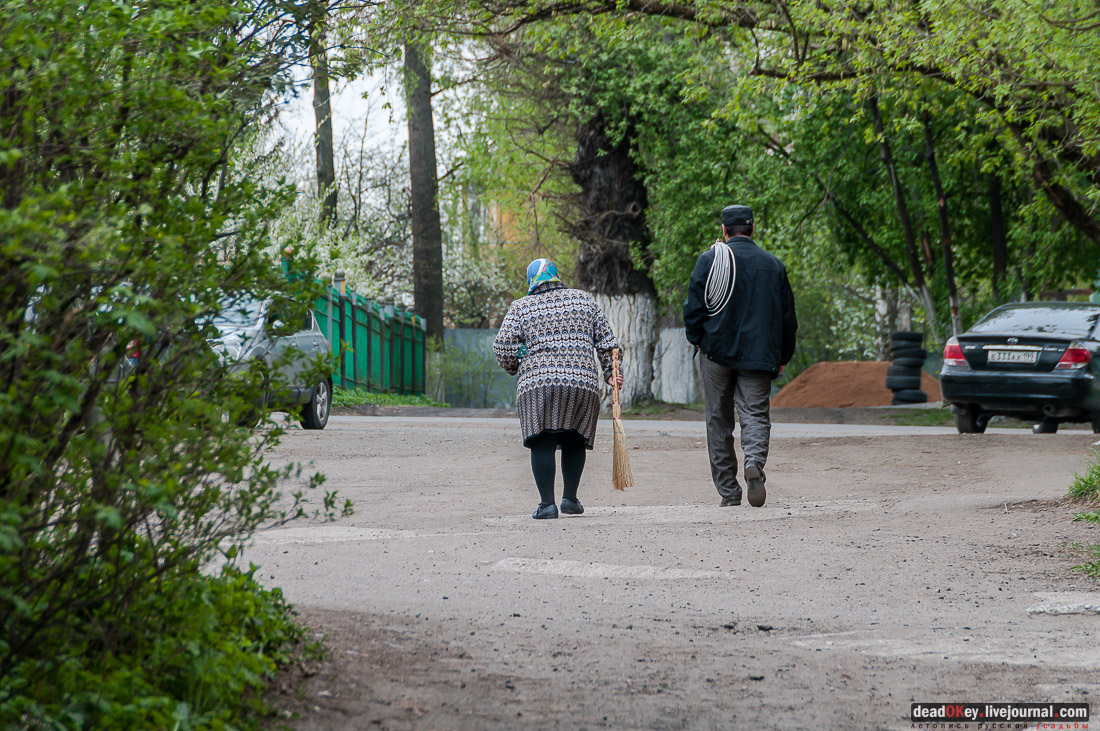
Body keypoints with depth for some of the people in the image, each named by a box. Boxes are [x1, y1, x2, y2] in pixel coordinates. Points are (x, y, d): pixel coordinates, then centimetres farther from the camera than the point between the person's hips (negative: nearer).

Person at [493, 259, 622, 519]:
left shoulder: (520, 308, 8)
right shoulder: (583, 299, 15)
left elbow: (503, 348, 3)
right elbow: (605, 340, 13)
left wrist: (513, 368, 21)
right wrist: (610, 372, 19)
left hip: (537, 383, -2)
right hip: (583, 381, 2)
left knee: (542, 444, -3)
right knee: (574, 442, 15)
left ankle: (547, 503, -12)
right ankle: (570, 498, 10)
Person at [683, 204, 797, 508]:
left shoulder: (709, 260, -1)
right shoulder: (773, 265, 7)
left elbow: (693, 308, -3)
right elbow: (787, 317, 11)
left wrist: (697, 340, 12)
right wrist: (783, 357, 19)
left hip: (717, 350, -1)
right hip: (758, 355, 1)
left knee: (719, 421, 7)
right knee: (756, 414, -1)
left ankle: (728, 491, 8)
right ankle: (754, 462, -32)